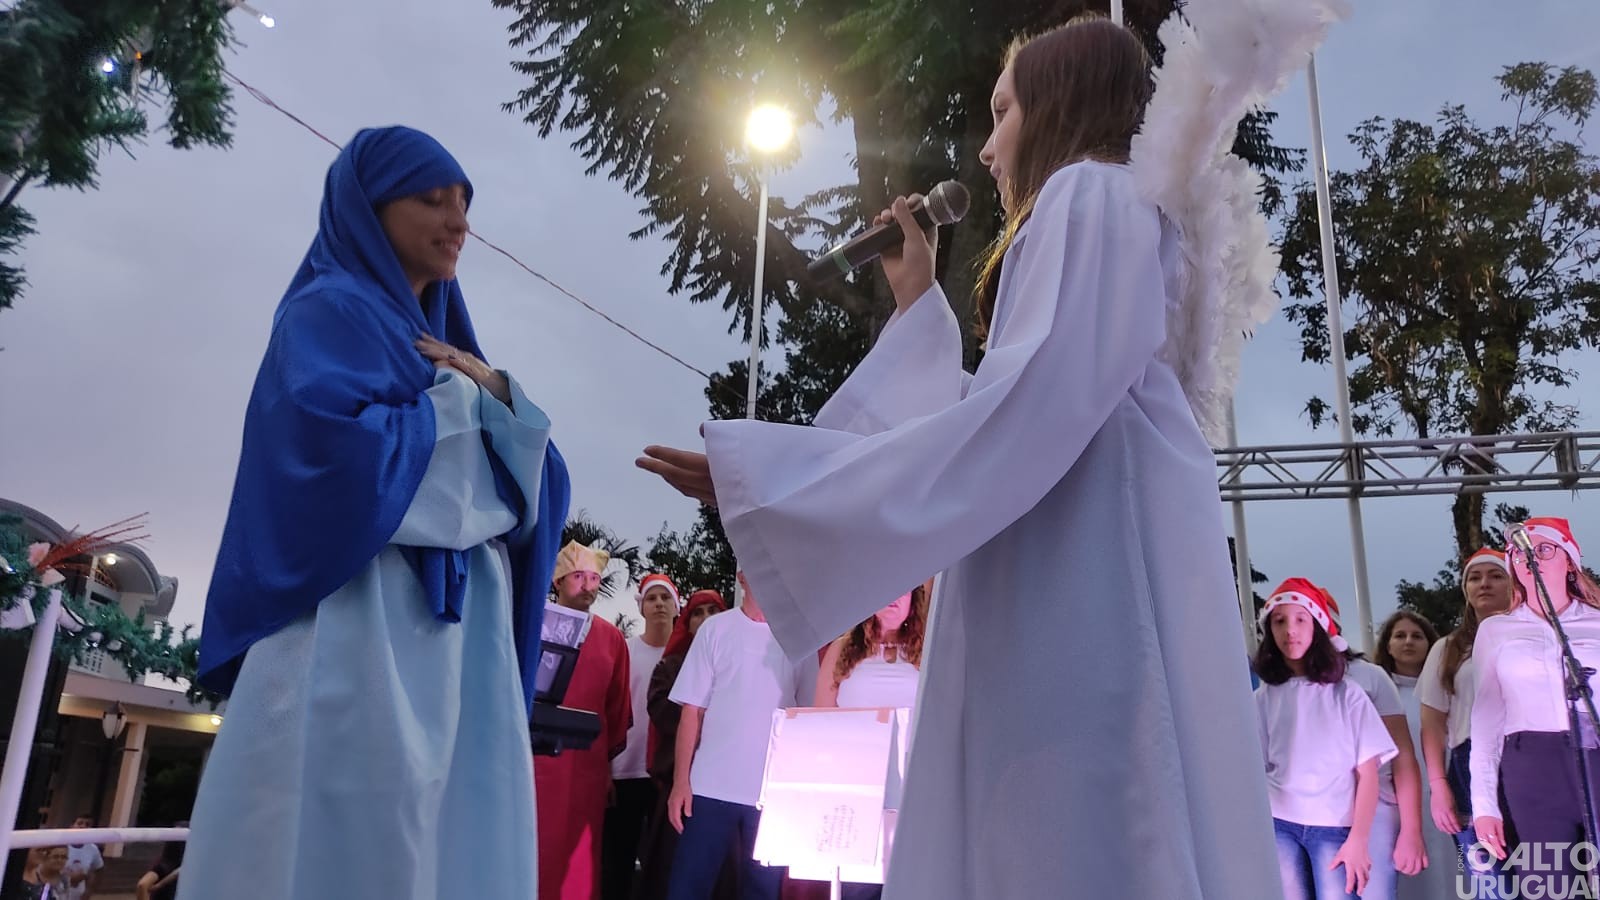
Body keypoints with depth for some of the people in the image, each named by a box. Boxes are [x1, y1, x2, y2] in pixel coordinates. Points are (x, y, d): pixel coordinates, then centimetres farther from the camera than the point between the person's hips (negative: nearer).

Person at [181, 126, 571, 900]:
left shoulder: (448, 347, 22)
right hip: (361, 624, -7)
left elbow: (535, 486, 16)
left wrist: (498, 396, -1)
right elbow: (333, 446, -20)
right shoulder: (329, 313, 0)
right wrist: (459, 401, -4)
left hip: (464, 632, 8)